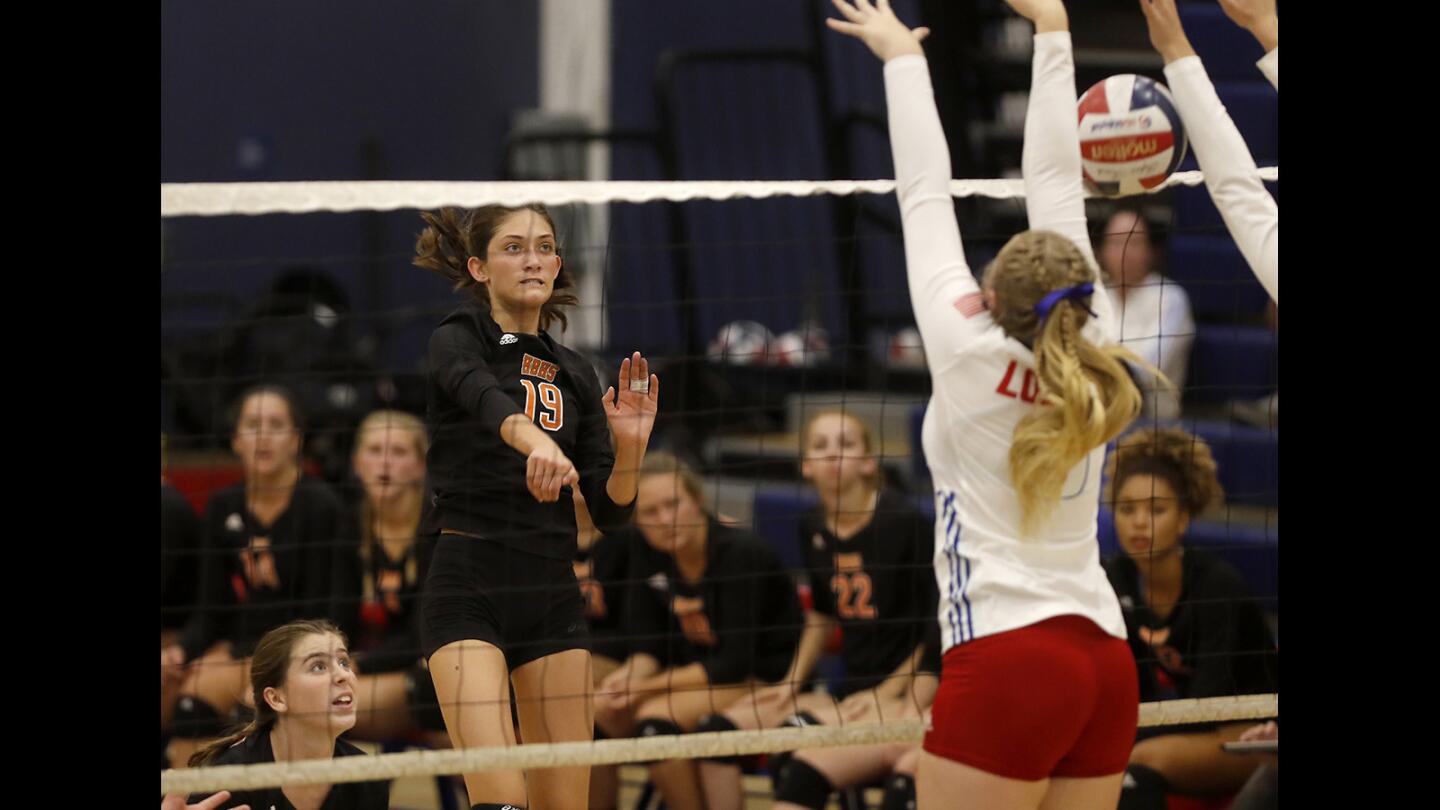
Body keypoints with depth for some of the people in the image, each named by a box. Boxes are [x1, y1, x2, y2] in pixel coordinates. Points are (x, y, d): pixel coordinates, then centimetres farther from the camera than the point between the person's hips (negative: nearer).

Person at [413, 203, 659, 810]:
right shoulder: (456, 341, -2)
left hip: (553, 595, 6)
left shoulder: (576, 375, 16)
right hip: (468, 590, -6)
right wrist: (535, 441, -49)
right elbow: (486, 398, -27)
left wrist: (629, 447, -9)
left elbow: (609, 511, 11)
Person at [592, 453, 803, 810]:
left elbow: (736, 664, -23)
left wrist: (648, 686, -25)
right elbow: (647, 649, 2)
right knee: (604, 708, -15)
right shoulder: (646, 554, -3)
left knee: (655, 718, -28)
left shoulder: (741, 553, -21)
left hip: (766, 685, -7)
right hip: (699, 677, 7)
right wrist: (630, 676, -21)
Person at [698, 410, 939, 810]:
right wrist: (792, 683, 14)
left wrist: (884, 695, -10)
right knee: (718, 730, -8)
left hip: (908, 697, -8)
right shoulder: (813, 530, 9)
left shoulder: (905, 523, -10)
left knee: (804, 772, -31)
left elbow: (940, 624, -7)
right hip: (851, 692, 8)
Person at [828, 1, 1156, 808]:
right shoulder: (1092, 352, 4)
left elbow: (926, 195, 1)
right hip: (1106, 662, 6)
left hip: (1005, 660, -6)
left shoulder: (973, 356, -7)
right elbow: (1056, 179, 11)